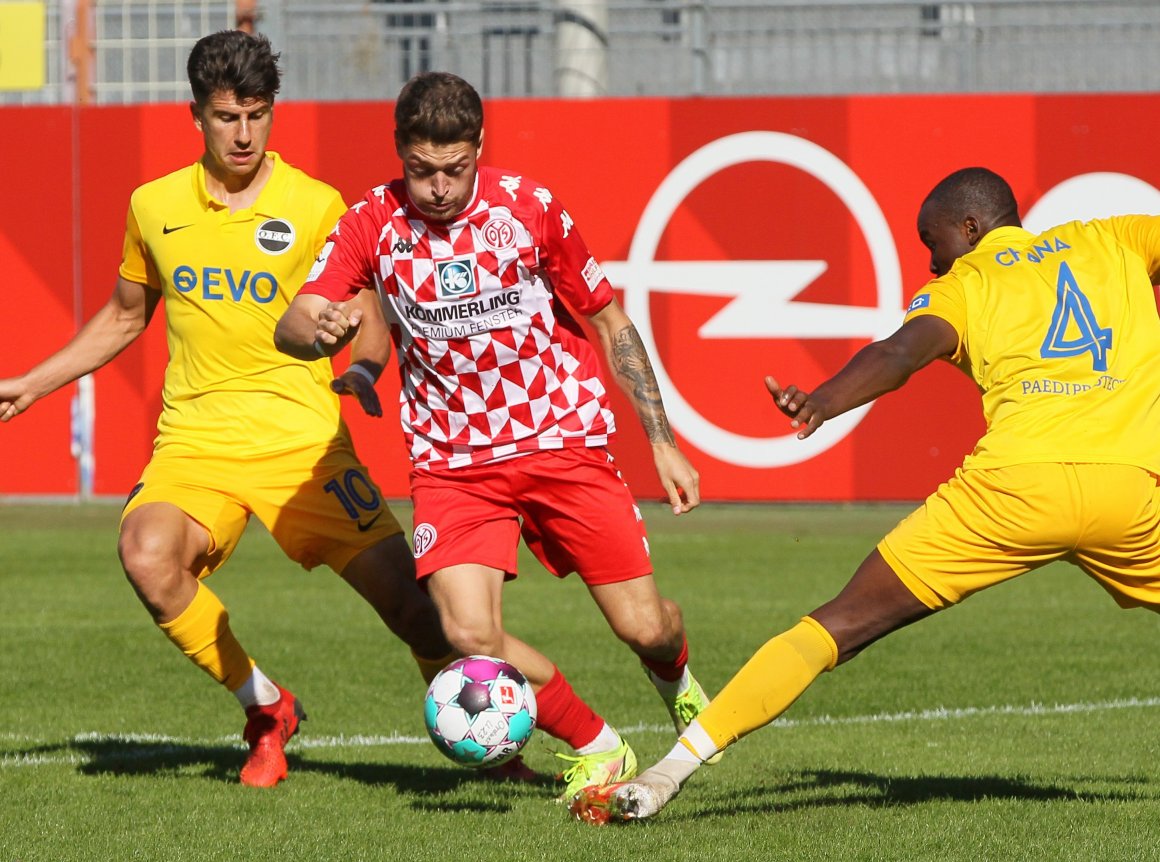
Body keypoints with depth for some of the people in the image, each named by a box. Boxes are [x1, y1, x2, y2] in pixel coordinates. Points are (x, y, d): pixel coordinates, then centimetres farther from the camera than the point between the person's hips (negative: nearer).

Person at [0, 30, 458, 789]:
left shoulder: (317, 206, 0)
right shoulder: (154, 207, 10)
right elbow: (124, 319, 25)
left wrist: (362, 367, -18)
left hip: (302, 439, -2)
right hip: (196, 439, 2)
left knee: (410, 602, -11)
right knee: (148, 554, -29)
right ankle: (267, 709, -8)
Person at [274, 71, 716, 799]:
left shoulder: (528, 207, -6)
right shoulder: (374, 223, -6)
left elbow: (609, 321, 5)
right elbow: (291, 326, -15)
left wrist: (662, 441, 4)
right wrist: (319, 330, -41)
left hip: (563, 440, 0)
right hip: (452, 460, 0)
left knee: (645, 628, -4)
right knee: (472, 637, -20)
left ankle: (679, 683, 36)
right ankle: (597, 749, 5)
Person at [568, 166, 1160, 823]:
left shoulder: (962, 284, 16)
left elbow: (902, 353, -3)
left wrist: (821, 404, -20)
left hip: (1016, 480, -2)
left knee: (842, 626, 3)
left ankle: (670, 773, -2)